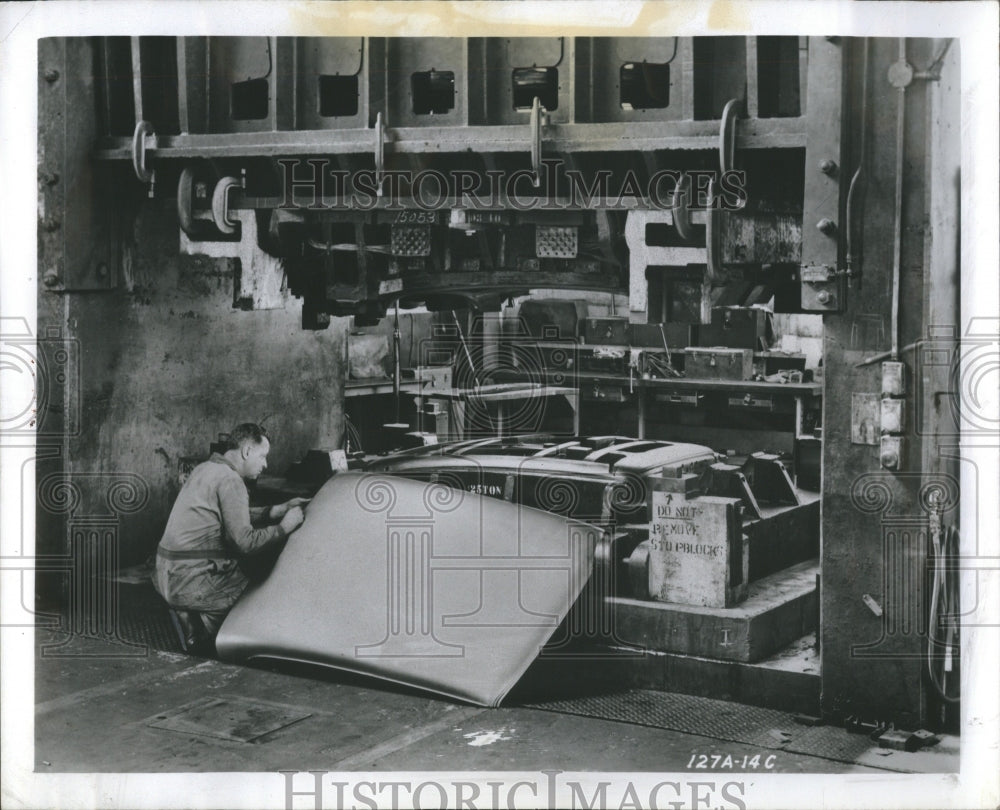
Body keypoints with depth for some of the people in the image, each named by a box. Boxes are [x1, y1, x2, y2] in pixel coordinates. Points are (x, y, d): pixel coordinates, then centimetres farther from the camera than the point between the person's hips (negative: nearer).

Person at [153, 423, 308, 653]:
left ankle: (188, 617, 10)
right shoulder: (230, 480, -14)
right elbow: (245, 541, -18)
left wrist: (281, 509, 16)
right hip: (194, 581, -9)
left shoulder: (205, 469, 14)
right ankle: (200, 629, -1)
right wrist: (284, 527, -6)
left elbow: (237, 517, 21)